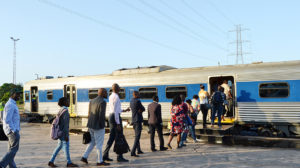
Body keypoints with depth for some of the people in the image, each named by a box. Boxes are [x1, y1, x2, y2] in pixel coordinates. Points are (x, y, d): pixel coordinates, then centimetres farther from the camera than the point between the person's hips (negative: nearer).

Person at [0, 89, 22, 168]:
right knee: (14, 149, -6)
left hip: (12, 131, 10)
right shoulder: (10, 105, -15)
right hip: (12, 130, -10)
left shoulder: (12, 104, 17)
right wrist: (14, 131, -21)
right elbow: (7, 120, -22)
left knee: (11, 149, 10)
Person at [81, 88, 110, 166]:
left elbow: (89, 114, 11)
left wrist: (90, 125, 17)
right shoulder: (103, 102, -18)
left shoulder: (92, 101, 8)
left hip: (91, 125, 8)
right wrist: (102, 127, -12)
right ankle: (100, 161, 12)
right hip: (98, 127, -8)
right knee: (99, 144, 3)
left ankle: (84, 157, 18)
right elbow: (101, 116, -22)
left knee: (92, 142, 20)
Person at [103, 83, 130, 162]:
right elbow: (115, 111, -19)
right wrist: (118, 124, -19)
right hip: (116, 118, -9)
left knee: (112, 138, 11)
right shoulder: (116, 97, -14)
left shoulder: (111, 97, 16)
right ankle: (120, 157, 5)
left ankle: (105, 155, 11)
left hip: (111, 117, 9)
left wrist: (124, 110, 26)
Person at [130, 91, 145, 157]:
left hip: (134, 120, 9)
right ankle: (133, 152, -14)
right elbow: (143, 109, -7)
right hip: (138, 120, -9)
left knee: (137, 135, 18)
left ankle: (139, 150, 29)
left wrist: (140, 110, -2)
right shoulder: (137, 101, -15)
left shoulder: (131, 101, 12)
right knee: (137, 136, -9)